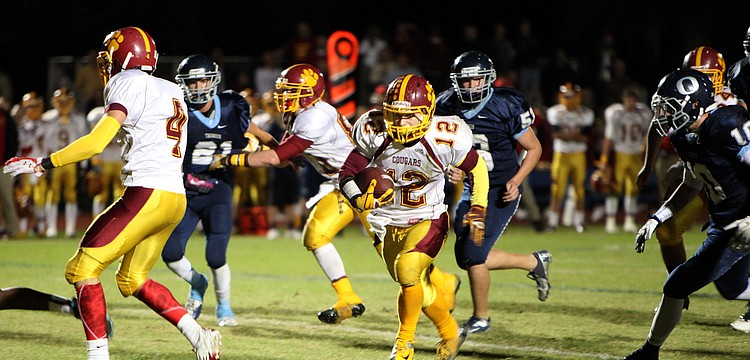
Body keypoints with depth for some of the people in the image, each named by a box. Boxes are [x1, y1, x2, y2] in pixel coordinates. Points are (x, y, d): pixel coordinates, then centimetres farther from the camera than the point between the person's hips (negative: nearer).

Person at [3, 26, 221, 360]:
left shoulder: (130, 84, -6)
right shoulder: (172, 92, 20)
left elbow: (96, 142, -15)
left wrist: (41, 164, -10)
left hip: (147, 194, -9)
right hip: (175, 199, 9)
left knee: (82, 268, -5)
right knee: (132, 280, 21)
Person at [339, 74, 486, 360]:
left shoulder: (445, 140, -20)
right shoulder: (376, 135, -16)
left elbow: (477, 169, -1)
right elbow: (347, 174, -10)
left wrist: (477, 211, -7)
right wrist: (358, 197, -31)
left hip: (428, 221, -4)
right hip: (389, 224, 4)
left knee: (407, 272, -26)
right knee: (420, 288, 15)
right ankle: (450, 333, 42)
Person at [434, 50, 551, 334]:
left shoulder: (506, 108, -19)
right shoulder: (448, 107, -5)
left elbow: (534, 148, -9)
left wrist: (515, 181, -21)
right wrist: (452, 169, -10)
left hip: (502, 193, -7)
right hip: (472, 189, 7)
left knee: (473, 253, -13)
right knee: (466, 258, 8)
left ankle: (481, 317, 8)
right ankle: (535, 262, 26)